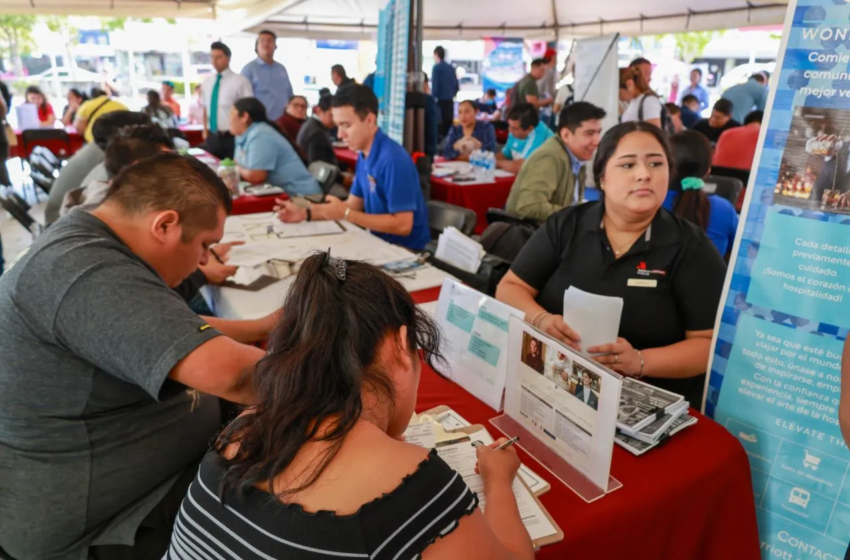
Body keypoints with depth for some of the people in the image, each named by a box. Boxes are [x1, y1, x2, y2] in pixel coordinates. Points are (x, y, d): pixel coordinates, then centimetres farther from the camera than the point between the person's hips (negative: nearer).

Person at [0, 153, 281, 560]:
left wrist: (259, 329, 7)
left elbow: (167, 331, 15)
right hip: (79, 517, -10)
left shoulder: (82, 242, 4)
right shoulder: (91, 273, -30)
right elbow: (227, 372, -40)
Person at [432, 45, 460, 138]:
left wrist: (434, 97, -2)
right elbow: (457, 86, 13)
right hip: (450, 100, 6)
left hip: (441, 100, -6)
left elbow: (435, 85, -13)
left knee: (441, 123, -5)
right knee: (449, 122, 9)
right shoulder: (451, 67, 12)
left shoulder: (436, 67, -7)